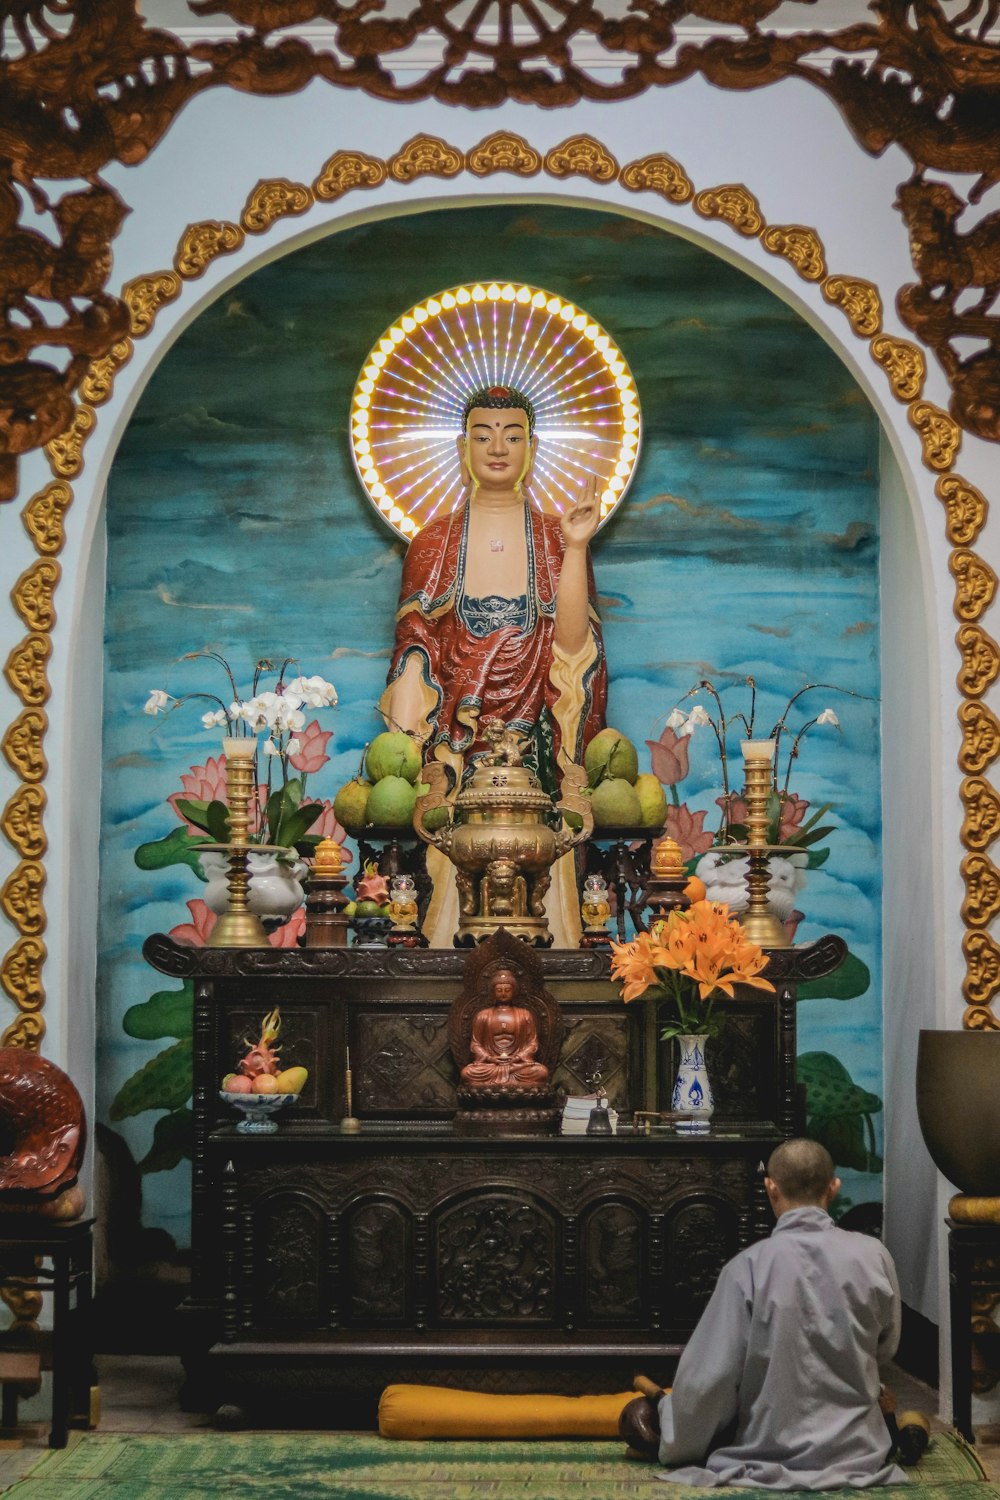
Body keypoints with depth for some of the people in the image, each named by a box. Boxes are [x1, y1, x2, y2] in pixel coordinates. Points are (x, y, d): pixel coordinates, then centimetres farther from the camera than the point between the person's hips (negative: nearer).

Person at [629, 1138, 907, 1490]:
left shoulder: (749, 1266, -17)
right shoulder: (874, 1257, -9)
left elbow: (707, 1379, -13)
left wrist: (678, 1451, 3)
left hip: (767, 1461, -2)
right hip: (855, 1455, 2)